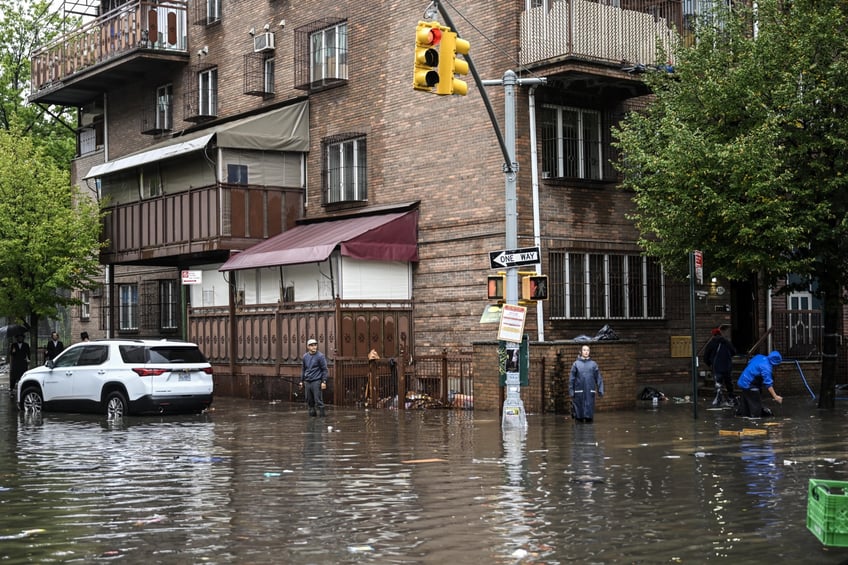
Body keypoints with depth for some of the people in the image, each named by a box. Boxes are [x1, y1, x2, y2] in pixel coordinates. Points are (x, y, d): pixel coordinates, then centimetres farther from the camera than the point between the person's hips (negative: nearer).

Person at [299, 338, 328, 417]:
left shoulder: (320, 356, -4)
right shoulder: (305, 357, 11)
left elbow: (325, 370, -5)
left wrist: (324, 381, -11)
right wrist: (301, 381, 19)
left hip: (317, 381, -5)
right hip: (307, 382, 5)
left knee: (318, 400, -8)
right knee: (309, 400, 8)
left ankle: (322, 413, -3)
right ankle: (312, 413, 18)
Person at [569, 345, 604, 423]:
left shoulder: (593, 364, 7)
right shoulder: (576, 364, 4)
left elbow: (598, 378, 6)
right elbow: (572, 379, 3)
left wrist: (600, 390, -2)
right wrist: (571, 391, -2)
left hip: (590, 392, 1)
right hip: (579, 392, -1)